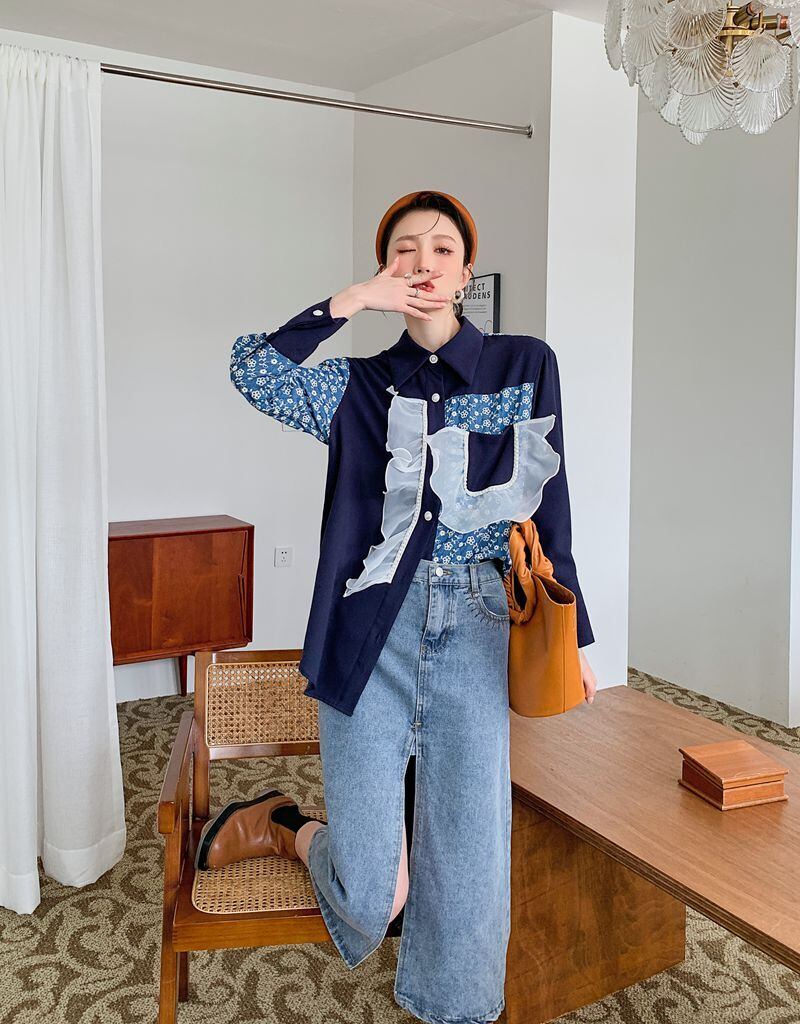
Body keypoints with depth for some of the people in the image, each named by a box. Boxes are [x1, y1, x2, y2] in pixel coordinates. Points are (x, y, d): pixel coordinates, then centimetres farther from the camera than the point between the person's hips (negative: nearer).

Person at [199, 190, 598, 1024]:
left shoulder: (526, 366, 8)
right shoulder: (362, 386, 8)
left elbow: (549, 509, 8)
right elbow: (253, 370, -8)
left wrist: (572, 637, 8)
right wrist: (351, 300, -10)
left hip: (477, 631, 1)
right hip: (374, 633, 0)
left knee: (469, 865, 3)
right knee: (373, 892, 0)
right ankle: (280, 826, 32)